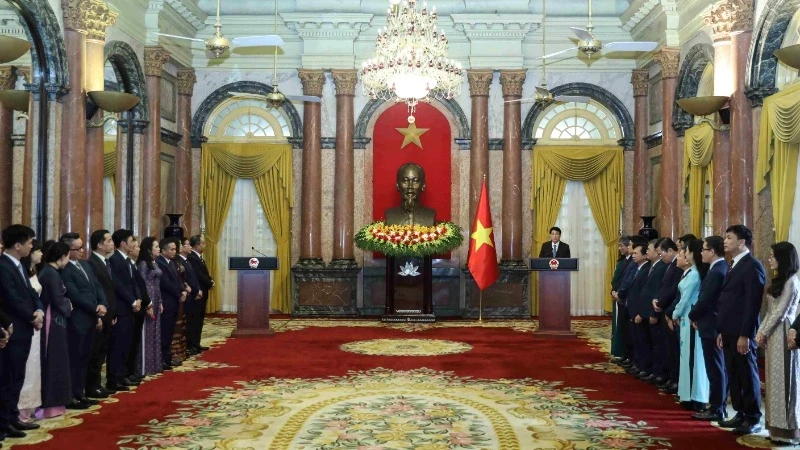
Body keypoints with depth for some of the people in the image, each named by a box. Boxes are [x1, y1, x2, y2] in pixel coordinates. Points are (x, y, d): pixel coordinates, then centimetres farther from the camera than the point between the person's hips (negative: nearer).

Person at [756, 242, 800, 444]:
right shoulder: (778, 281, 15)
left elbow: (781, 312, -13)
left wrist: (764, 333, -9)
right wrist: (760, 332, 5)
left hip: (782, 334, -8)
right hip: (771, 334, 8)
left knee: (783, 381, -4)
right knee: (774, 380, 8)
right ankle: (777, 426, 12)